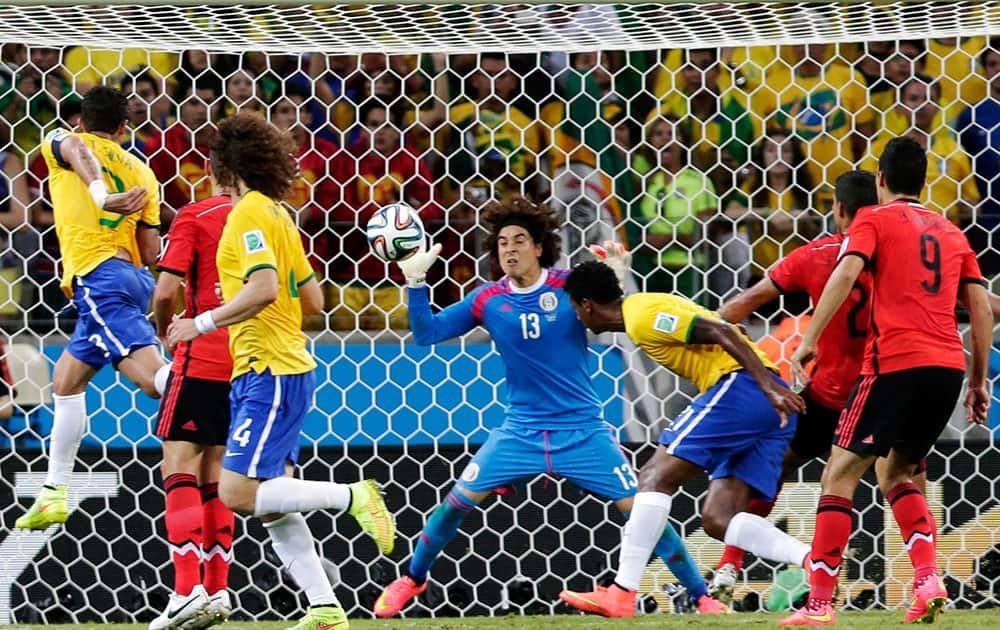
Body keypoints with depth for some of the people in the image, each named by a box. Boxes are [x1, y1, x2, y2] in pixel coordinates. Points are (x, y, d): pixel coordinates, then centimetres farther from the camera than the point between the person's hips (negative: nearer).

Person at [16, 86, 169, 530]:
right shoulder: (142, 174, 21)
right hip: (134, 278, 7)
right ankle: (54, 494, 24)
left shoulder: (61, 142, 10)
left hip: (96, 277, -7)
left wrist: (101, 195, -35)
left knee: (154, 377, -23)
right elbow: (150, 252, 13)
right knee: (66, 380, 22)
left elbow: (78, 151, -17)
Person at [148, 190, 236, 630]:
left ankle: (188, 589, -18)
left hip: (202, 360, -6)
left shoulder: (194, 218, -6)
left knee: (179, 467, -5)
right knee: (213, 476, 13)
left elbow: (165, 291, -13)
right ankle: (217, 592, 11)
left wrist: (165, 332, 7)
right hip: (251, 366, 6)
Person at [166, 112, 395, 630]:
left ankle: (353, 497, -10)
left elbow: (263, 289, -24)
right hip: (280, 369, 10)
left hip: (269, 374, -10)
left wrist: (203, 323, -15)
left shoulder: (249, 214, -11)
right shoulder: (278, 214, 18)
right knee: (271, 504, 7)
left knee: (239, 494, -16)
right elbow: (312, 300, 20)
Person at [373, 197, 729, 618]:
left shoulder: (569, 286, -7)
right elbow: (426, 334, 2)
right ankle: (412, 580, 20)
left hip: (582, 432, -2)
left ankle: (702, 596, 1)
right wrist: (416, 281, -9)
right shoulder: (488, 299, -1)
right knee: (458, 501, -4)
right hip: (520, 432, 2)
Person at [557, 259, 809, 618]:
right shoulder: (647, 307, 24)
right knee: (718, 520, 4)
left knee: (655, 478, -7)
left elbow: (722, 333, -16)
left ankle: (621, 595, -11)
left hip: (740, 386, -9)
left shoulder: (643, 315, -7)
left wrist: (770, 387, -23)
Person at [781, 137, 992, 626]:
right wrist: (978, 381, 21)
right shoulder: (950, 232, 22)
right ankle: (929, 581, -3)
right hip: (948, 366, 6)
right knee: (896, 474, 19)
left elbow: (846, 273, -11)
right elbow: (981, 308, 17)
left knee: (840, 474, 0)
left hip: (895, 363, -6)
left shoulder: (874, 220, 6)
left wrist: (809, 340, -13)